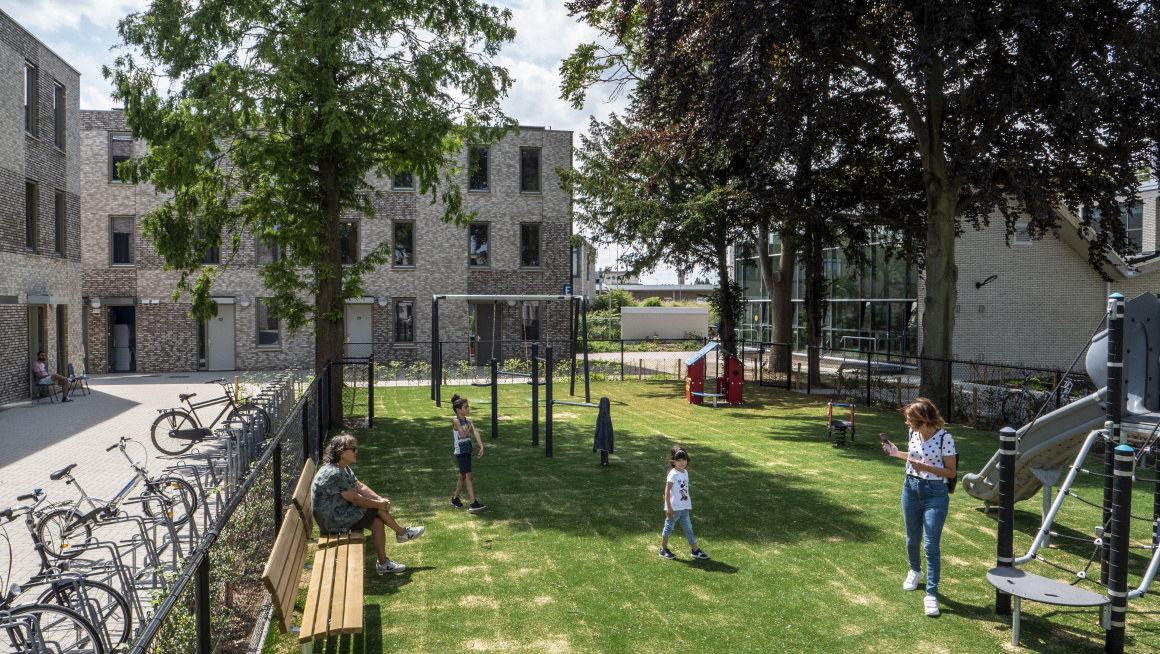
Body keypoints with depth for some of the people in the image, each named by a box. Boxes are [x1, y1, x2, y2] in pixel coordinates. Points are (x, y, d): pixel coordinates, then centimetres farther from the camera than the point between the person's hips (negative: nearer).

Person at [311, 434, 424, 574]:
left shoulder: (343, 468, 7)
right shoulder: (334, 474, -27)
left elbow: (360, 486, 8)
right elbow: (355, 499, -25)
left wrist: (380, 499, -7)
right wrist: (379, 504, -13)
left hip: (340, 513, 10)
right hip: (332, 521, -10)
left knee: (377, 522, -4)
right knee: (378, 509, -12)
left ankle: (383, 563, 3)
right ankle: (402, 533, 9)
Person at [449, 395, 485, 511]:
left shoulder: (468, 421, 7)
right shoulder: (456, 421, -12)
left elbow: (476, 433, -6)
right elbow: (463, 435, -20)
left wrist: (481, 447, -17)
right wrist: (469, 427, -4)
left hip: (467, 452, 7)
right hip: (461, 452, -7)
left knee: (462, 477, 17)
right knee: (468, 476, -13)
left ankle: (455, 499, 33)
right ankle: (473, 503, -17)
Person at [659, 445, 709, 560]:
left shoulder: (685, 472, 7)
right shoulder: (673, 474, -17)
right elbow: (667, 491, -17)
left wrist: (688, 505, 18)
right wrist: (669, 507, -18)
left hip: (684, 507, 7)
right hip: (674, 508, -7)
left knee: (688, 528, 11)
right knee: (668, 527, 6)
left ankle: (695, 551, 17)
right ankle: (663, 550, 18)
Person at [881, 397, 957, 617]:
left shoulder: (945, 438, -16)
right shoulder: (914, 433, 1)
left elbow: (951, 472, -12)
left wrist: (925, 467, -23)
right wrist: (897, 453, 5)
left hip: (935, 494, -6)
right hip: (911, 489, 6)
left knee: (931, 545, -7)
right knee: (912, 539, 19)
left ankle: (931, 594, 1)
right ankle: (915, 570, 46)